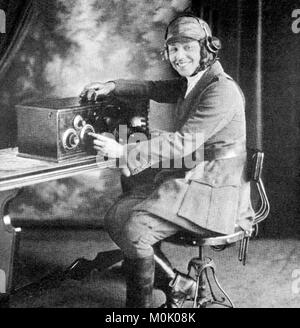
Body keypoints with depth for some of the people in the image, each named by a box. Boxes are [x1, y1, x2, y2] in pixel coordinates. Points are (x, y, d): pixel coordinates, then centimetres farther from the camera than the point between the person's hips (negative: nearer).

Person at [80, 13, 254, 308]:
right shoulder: (191, 82, 11)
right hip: (185, 179, 10)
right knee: (116, 216, 0)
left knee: (134, 229, -20)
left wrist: (123, 152, -26)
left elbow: (183, 143, -24)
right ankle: (175, 283, 7)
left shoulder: (222, 91, -18)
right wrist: (112, 87, 7)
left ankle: (140, 303, 4)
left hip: (213, 191, -9)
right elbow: (154, 88, 23)